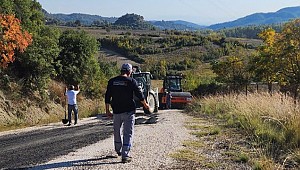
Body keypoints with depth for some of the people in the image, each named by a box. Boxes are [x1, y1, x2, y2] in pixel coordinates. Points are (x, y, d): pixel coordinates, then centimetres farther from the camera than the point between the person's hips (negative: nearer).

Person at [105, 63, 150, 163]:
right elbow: (139, 95, -3)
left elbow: (107, 97, 4)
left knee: (117, 131, 20)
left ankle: (118, 150, 39)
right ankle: (125, 156, -4)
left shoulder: (112, 81, 4)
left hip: (116, 111, 4)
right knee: (128, 133, 0)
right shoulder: (131, 81, -7)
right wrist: (145, 105, 14)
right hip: (128, 111, -4)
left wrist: (107, 111, 10)